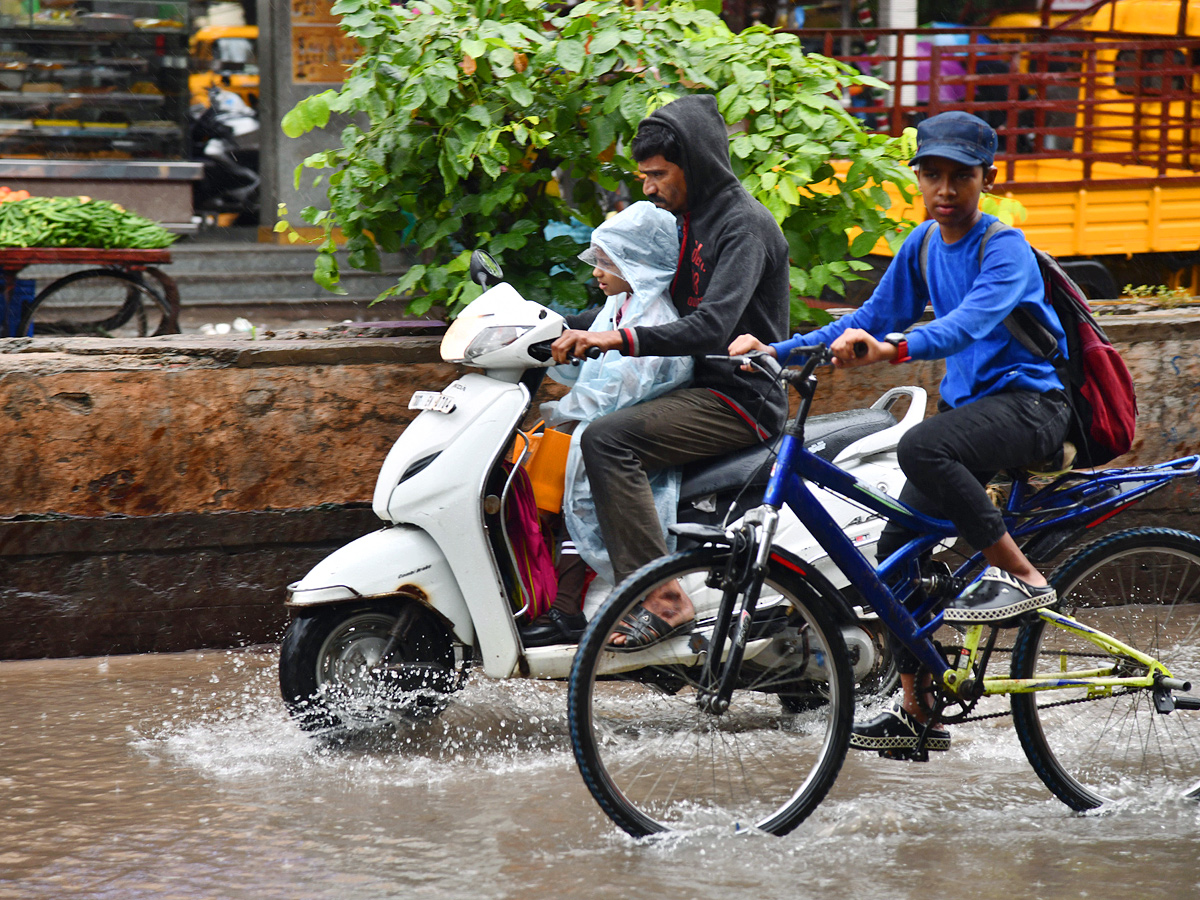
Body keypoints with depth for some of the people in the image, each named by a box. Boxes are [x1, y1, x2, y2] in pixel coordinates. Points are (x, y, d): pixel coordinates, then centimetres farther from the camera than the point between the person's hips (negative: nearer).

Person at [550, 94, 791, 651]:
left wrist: (621, 340, -35)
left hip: (740, 400, -10)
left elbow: (712, 327, -27)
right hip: (699, 389, 10)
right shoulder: (686, 219, 17)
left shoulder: (744, 225, -14)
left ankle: (662, 600, -30)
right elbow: (667, 310, 22)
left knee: (607, 439, -27)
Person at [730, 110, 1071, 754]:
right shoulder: (924, 244, 8)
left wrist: (892, 350, -50)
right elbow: (873, 320, 13)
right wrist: (776, 350, 2)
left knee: (921, 448, -35)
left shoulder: (1005, 248, -15)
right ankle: (917, 712, 9)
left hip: (1031, 404, -8)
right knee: (897, 546, 1)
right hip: (971, 404, 8)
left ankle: (1020, 576, -22)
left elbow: (970, 322, -32)